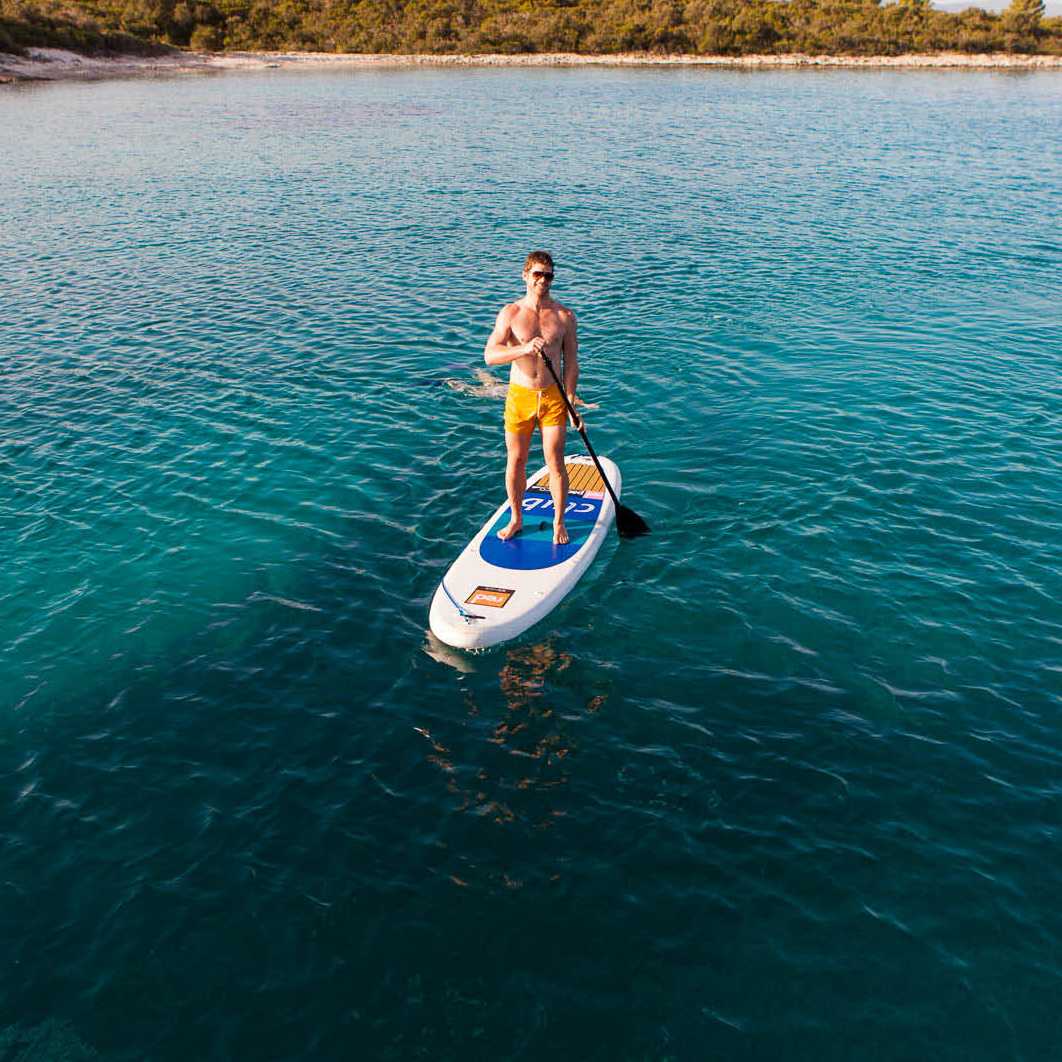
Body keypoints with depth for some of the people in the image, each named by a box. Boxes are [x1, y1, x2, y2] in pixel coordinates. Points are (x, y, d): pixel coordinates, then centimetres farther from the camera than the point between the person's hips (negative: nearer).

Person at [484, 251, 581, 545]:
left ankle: (559, 523, 17)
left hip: (553, 396, 0)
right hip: (519, 396, 0)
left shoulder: (565, 316, 1)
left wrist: (570, 400, -5)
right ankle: (516, 519, 27)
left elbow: (571, 361, 3)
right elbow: (490, 355, -12)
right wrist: (524, 349, -29)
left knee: (555, 461, 0)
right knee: (515, 461, 8)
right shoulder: (510, 313, -2)